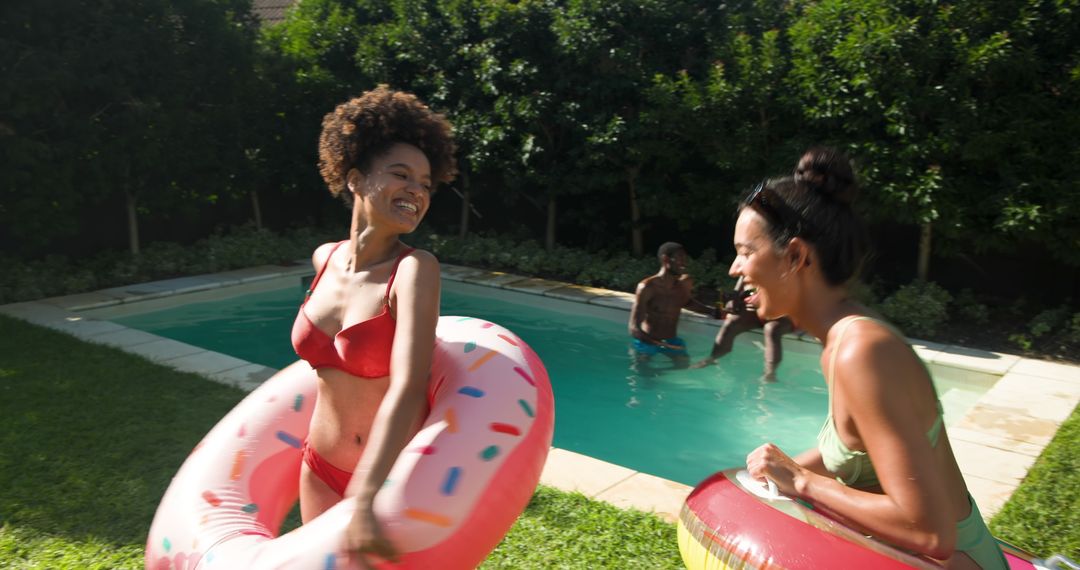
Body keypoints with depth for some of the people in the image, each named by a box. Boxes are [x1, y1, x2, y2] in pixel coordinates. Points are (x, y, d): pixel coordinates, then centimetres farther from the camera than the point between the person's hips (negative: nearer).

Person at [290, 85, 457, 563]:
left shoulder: (416, 270, -23)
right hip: (321, 470, 5)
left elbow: (408, 390, -35)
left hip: (398, 476, -5)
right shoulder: (325, 258, -4)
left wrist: (365, 500, -43)